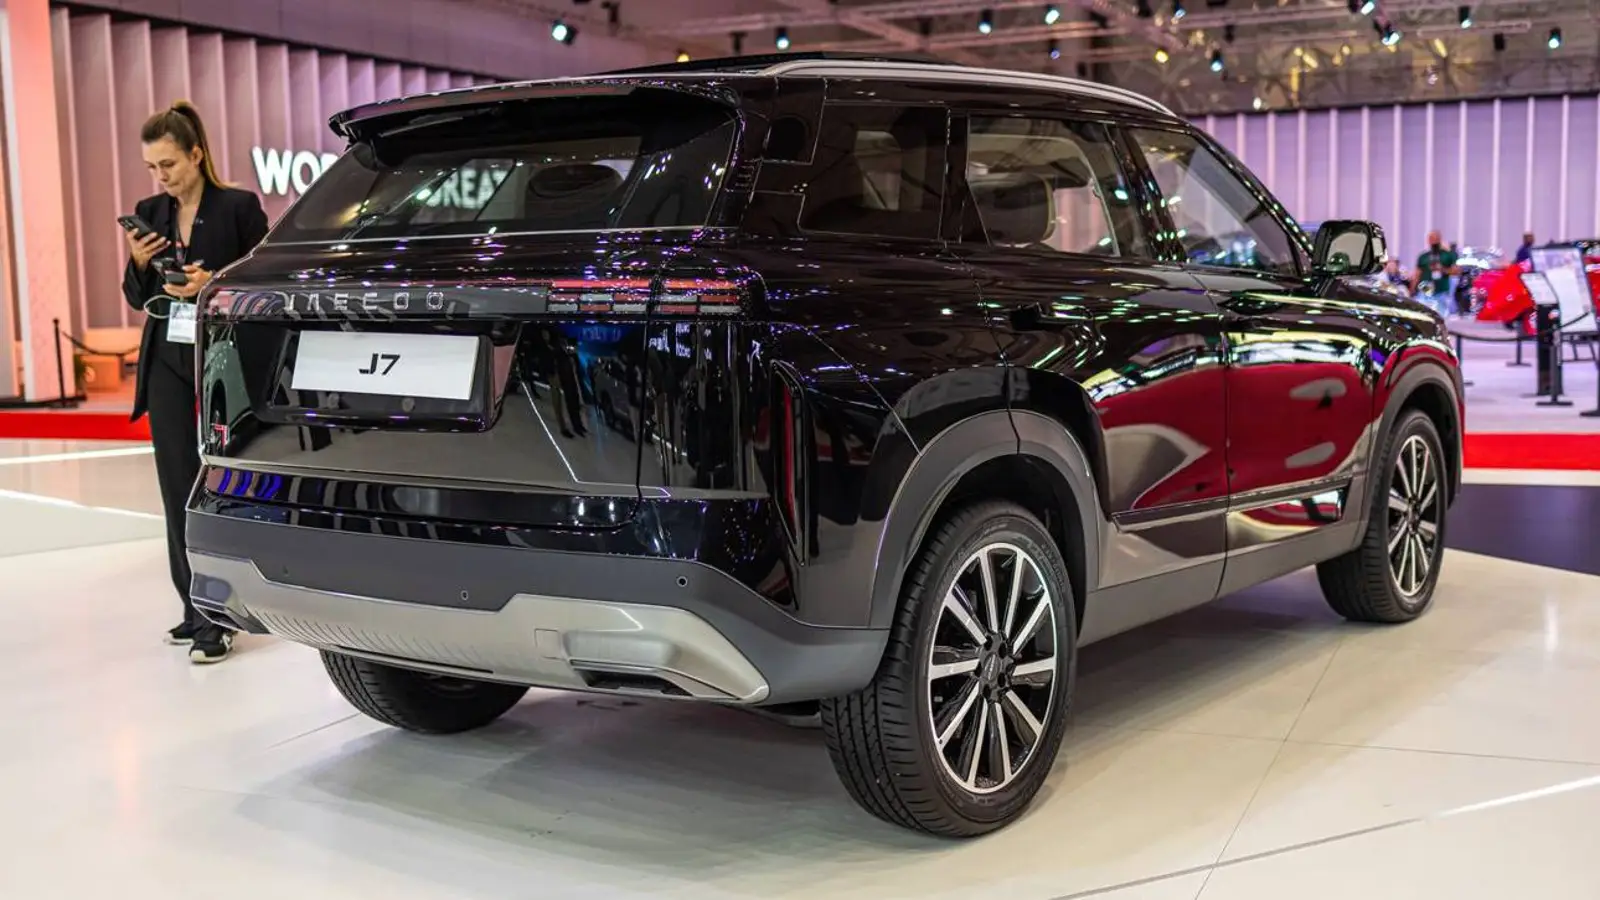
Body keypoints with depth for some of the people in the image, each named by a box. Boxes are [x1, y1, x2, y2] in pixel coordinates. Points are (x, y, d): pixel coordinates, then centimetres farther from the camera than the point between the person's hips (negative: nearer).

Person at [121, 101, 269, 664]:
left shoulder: (239, 207, -6)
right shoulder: (151, 213, 9)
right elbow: (138, 298, 14)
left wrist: (215, 284, -19)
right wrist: (138, 263, -6)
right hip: (166, 361, 5)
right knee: (177, 486, 5)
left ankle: (216, 618, 1)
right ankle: (196, 608, 15)